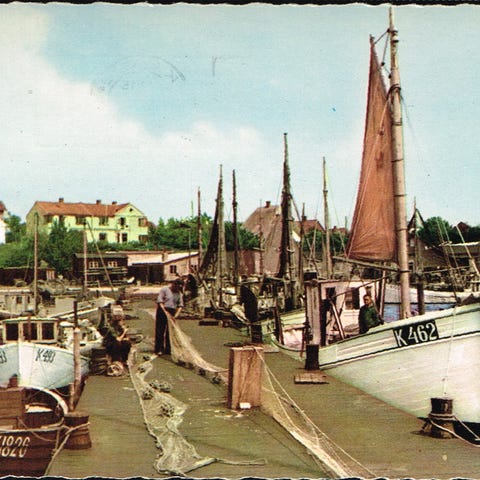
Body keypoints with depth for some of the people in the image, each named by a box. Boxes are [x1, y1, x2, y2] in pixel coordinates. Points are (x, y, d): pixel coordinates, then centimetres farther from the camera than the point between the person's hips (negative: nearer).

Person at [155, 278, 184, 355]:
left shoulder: (179, 294, 9)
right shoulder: (164, 289, -6)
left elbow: (180, 305, 6)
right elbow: (160, 302, -12)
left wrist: (176, 315, -11)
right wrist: (166, 313, -20)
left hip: (172, 312, 4)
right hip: (162, 311, -4)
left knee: (170, 332, 4)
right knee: (160, 331, -3)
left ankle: (167, 350, 12)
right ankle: (159, 349, 2)